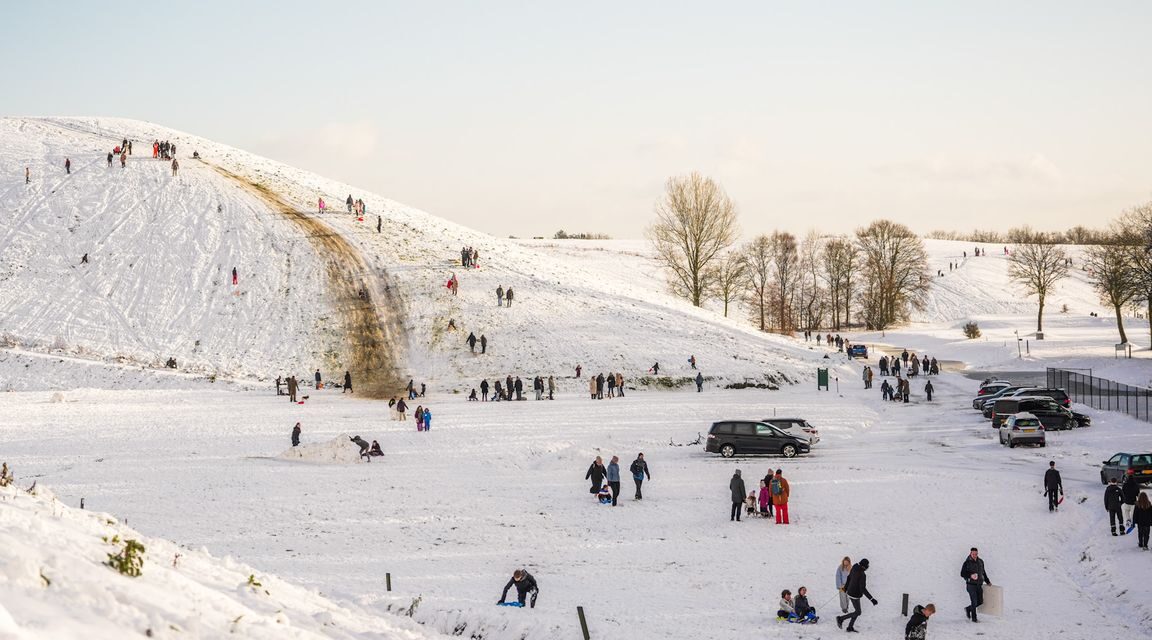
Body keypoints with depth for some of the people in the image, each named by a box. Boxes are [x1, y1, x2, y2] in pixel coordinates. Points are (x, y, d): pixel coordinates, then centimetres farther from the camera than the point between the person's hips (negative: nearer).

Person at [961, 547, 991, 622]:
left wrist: (987, 581, 22)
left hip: (979, 585, 6)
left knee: (980, 602, 7)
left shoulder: (980, 561, 9)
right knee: (974, 602, -7)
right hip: (971, 585, -6)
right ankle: (974, 618, 6)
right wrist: (970, 576, -22)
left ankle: (968, 609, 30)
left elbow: (983, 572, 22)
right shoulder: (967, 563, -7)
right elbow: (962, 574, -7)